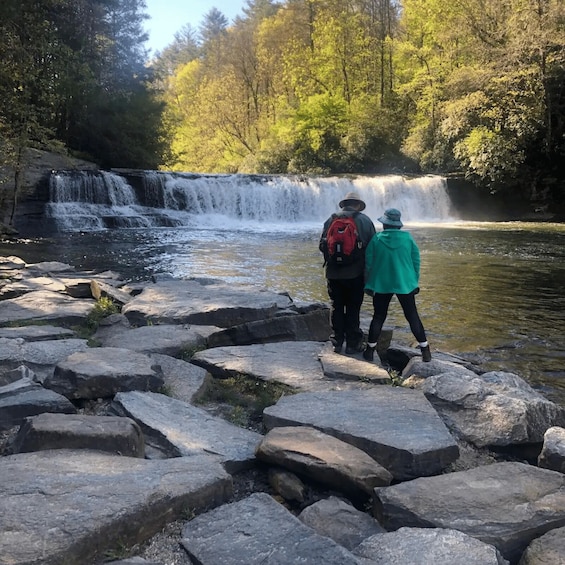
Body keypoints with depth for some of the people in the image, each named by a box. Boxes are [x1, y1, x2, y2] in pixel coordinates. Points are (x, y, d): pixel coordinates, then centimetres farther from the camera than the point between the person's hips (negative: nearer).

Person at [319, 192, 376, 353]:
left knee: (336, 307, 11)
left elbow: (322, 245, 5)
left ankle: (337, 342, 15)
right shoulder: (364, 220, -2)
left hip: (333, 272, 2)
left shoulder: (331, 220, 3)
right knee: (353, 308, 6)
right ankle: (352, 343, 10)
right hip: (355, 272, -2)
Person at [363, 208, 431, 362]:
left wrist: (368, 285, 8)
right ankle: (425, 351, 9)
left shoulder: (376, 239, -5)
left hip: (382, 285, 0)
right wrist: (415, 282, 10)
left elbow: (368, 263, -1)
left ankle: (370, 350, 16)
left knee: (378, 317, 11)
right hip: (405, 284, 0)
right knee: (412, 316, 7)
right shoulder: (408, 238, -3)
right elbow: (416, 261, 0)